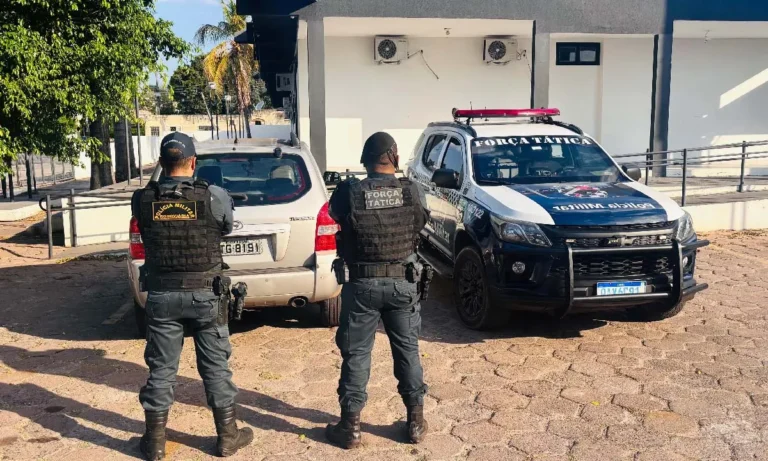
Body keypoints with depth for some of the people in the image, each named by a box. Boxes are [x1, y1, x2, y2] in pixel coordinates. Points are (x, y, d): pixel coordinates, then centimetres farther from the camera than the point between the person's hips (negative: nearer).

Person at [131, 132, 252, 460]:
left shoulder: (141, 200, -7)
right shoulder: (214, 197, -11)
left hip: (161, 295, 1)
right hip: (205, 295, -1)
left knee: (161, 368, 12)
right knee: (215, 366, 10)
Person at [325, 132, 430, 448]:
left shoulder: (349, 193, -13)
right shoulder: (413, 193, -7)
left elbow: (336, 214, 8)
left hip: (362, 284, -2)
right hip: (403, 284, 2)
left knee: (356, 354, 9)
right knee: (408, 350, 15)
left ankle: (351, 426, 16)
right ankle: (416, 421, 23)